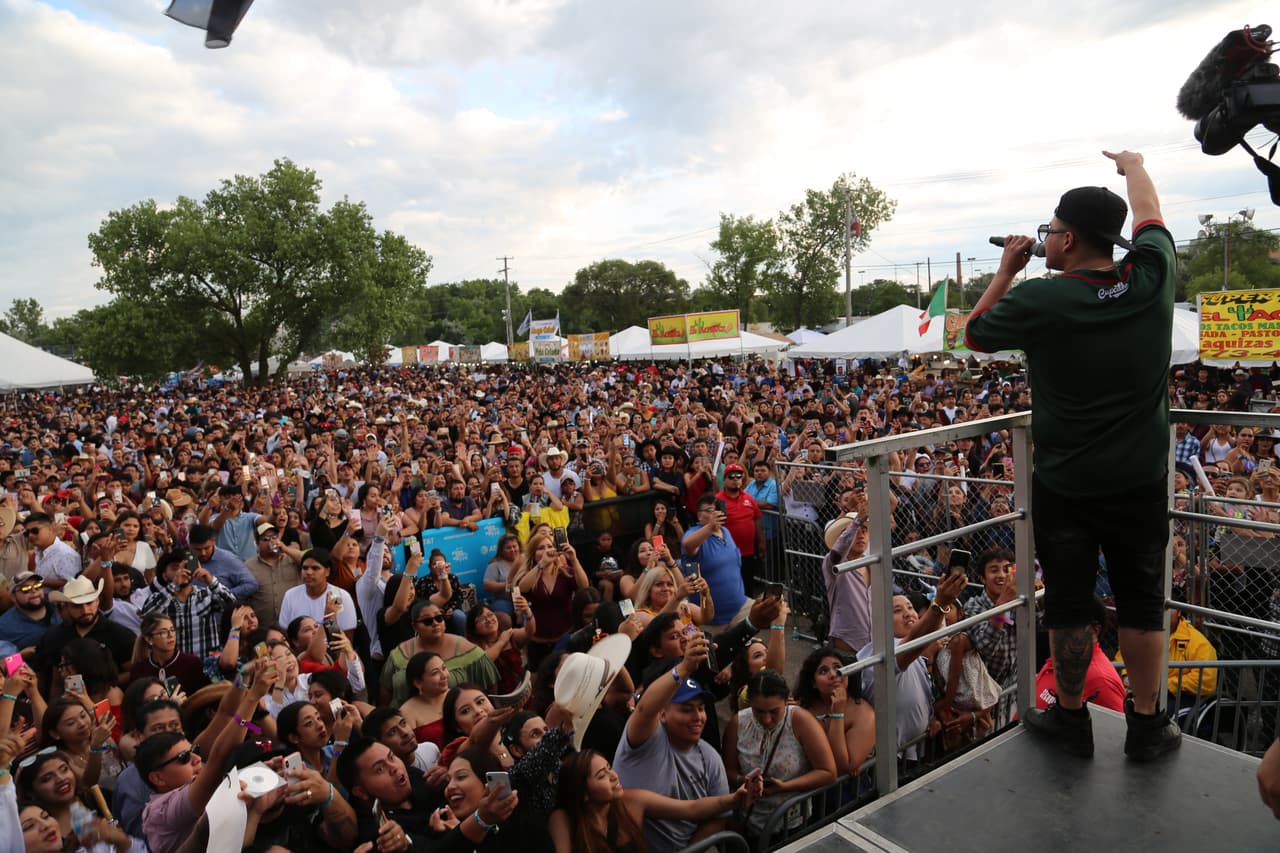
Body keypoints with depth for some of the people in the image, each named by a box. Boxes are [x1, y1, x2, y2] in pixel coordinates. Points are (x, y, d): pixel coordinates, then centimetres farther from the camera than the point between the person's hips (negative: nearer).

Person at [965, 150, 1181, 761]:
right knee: (1141, 605, 15)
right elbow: (1148, 213, 14)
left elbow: (974, 333, 2)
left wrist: (1006, 270, 8)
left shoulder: (1038, 301, -17)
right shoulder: (1150, 279, -8)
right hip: (1140, 484, 3)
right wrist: (1133, 165, 33)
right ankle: (1148, 724, 28)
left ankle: (1070, 718, 26)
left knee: (1067, 607, 11)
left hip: (1063, 486, -3)